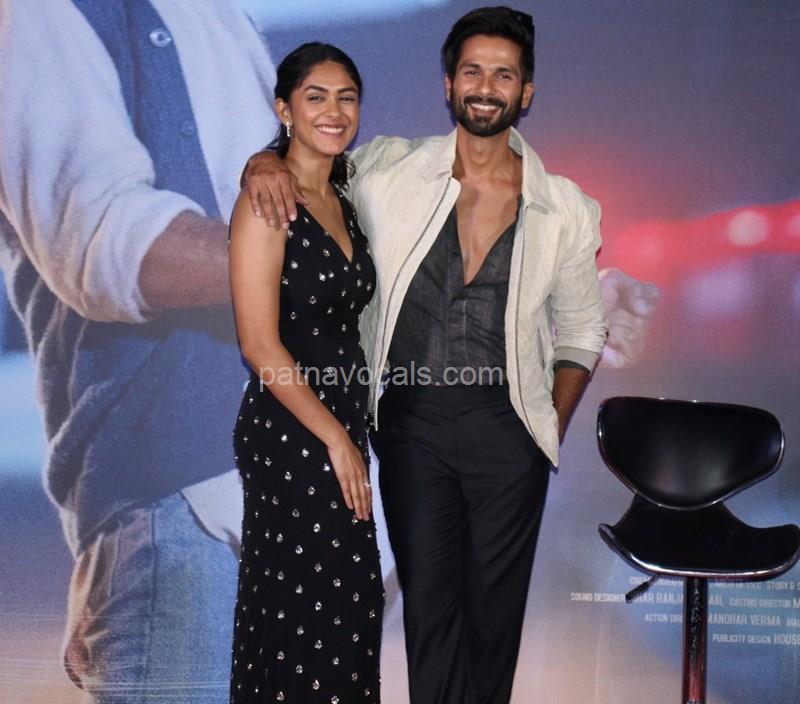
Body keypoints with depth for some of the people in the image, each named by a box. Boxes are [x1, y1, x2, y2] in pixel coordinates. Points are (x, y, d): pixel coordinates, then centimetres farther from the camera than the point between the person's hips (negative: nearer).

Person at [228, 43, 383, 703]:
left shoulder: (343, 200, 13)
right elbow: (260, 344, -17)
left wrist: (351, 436, 10)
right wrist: (335, 438, -14)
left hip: (341, 430, 8)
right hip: (289, 438, -8)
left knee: (348, 607, 13)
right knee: (305, 613, -1)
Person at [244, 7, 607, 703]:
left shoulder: (567, 210, -1)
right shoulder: (391, 170, -2)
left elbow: (580, 332, 10)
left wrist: (553, 430, 1)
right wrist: (265, 163, -12)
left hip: (507, 430, 0)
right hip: (411, 419, 0)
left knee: (495, 608, 10)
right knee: (429, 603, 5)